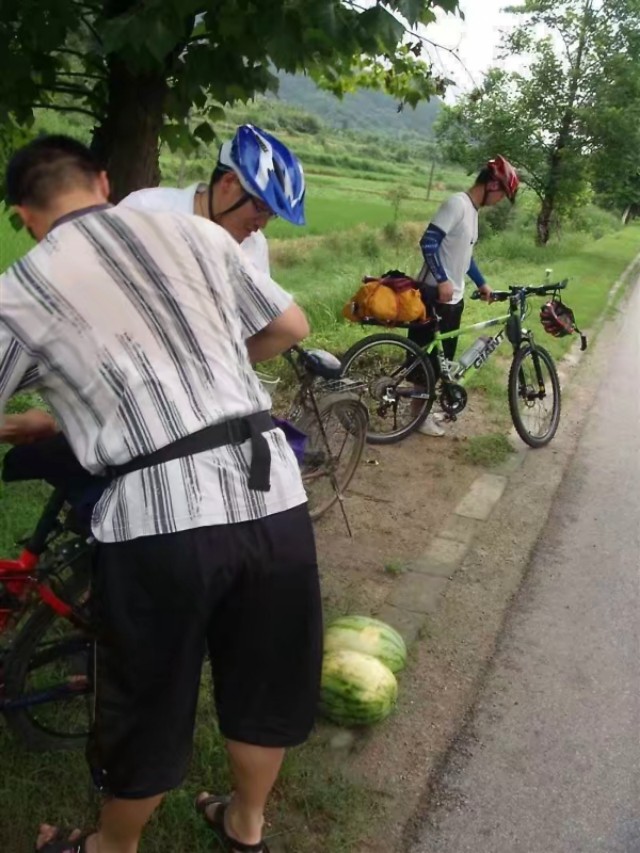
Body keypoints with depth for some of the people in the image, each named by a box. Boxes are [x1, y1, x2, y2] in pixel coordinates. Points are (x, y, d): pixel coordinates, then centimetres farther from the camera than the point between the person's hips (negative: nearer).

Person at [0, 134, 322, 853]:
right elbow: (291, 327, 17)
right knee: (267, 677, 24)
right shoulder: (195, 231, 11)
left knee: (147, 706, 20)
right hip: (272, 491, 4)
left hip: (157, 518, -3)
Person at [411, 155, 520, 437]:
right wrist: (442, 281, -25)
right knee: (428, 356, 0)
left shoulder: (473, 210, 14)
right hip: (436, 294, -10)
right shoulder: (457, 204, -16)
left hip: (454, 296, 10)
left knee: (443, 356, 15)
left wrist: (481, 283, 28)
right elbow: (428, 242, -23)